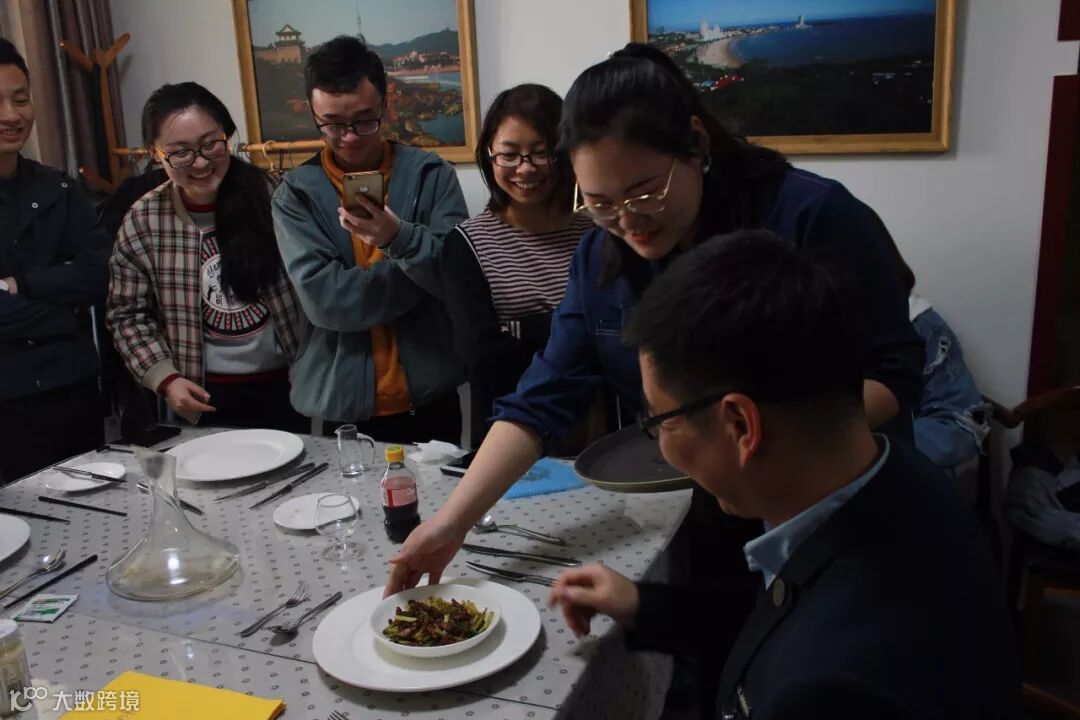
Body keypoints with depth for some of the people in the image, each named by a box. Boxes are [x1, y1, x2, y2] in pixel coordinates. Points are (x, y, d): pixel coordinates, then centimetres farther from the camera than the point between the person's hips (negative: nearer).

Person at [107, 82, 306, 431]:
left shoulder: (271, 194, -10)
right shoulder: (143, 222, -7)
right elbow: (129, 316, 2)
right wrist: (166, 379, -9)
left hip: (288, 386, 0)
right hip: (208, 398, 1)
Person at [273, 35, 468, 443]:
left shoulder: (429, 173, -2)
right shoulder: (296, 193, -2)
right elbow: (321, 299, -14)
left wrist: (400, 238, -28)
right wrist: (419, 272, -14)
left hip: (429, 399, 1)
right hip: (342, 405, 0)